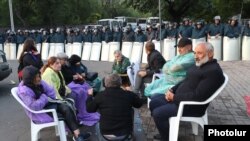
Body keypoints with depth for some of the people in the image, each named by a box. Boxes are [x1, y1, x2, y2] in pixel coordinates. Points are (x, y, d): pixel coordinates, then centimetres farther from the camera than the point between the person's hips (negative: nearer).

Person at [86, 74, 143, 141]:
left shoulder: (101, 95, -14)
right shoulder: (128, 94, -11)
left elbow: (89, 109, 0)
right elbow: (139, 104, 8)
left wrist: (90, 96, 17)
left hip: (106, 134, 0)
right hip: (125, 134, 0)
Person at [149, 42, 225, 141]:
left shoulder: (213, 71, -21)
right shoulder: (199, 65, 12)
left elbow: (198, 96, -27)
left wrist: (175, 97, -19)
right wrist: (172, 90, 1)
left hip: (191, 106, -10)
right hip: (179, 97, 10)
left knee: (158, 113, -20)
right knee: (153, 102, 11)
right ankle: (165, 132, 22)